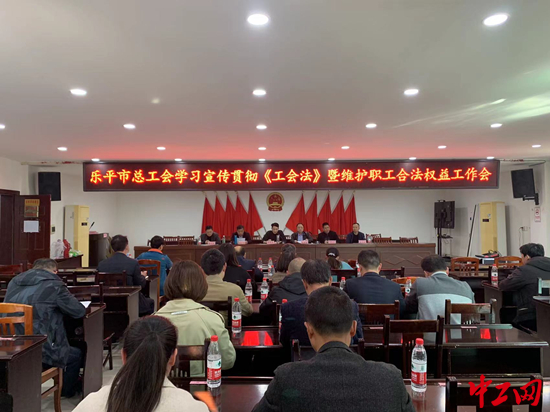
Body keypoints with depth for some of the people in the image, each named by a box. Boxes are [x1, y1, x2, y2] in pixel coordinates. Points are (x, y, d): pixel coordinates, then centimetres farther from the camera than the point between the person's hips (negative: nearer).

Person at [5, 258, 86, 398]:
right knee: (76, 354, 25)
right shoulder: (54, 284, -12)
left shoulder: (14, 282, 7)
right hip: (40, 352, -7)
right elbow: (79, 311, -7)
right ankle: (67, 392, 43)